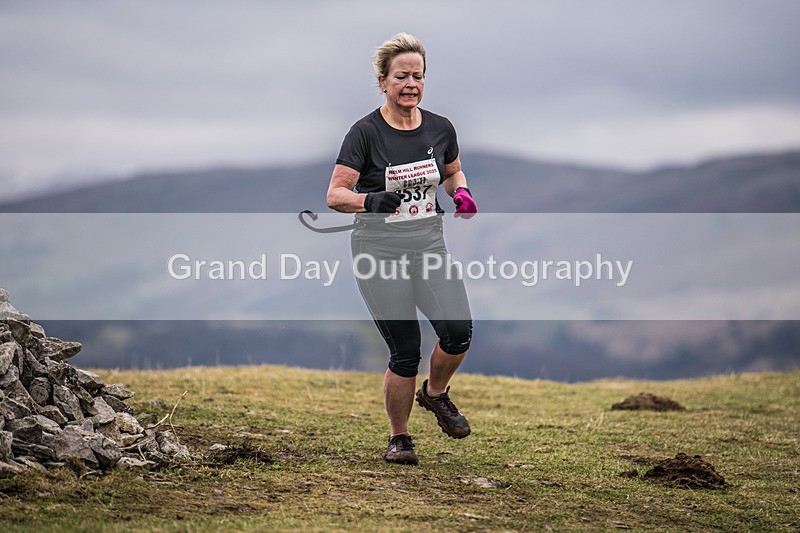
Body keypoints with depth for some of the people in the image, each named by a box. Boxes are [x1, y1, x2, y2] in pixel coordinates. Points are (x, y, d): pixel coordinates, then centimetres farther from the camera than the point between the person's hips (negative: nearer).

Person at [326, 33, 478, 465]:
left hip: (429, 244, 3)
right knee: (405, 352, -6)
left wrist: (460, 192, -1)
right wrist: (370, 200, -32)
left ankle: (436, 393, 15)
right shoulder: (366, 132, -10)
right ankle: (399, 438, 16)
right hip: (379, 251, -3)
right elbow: (335, 195, -12)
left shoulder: (440, 129, 2)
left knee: (458, 330, -17)